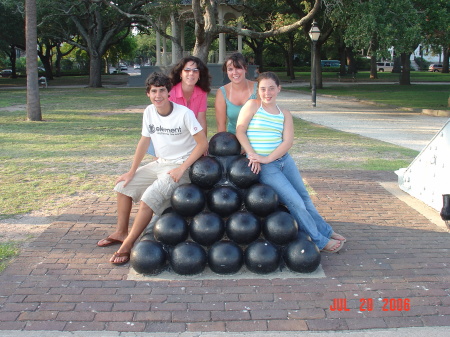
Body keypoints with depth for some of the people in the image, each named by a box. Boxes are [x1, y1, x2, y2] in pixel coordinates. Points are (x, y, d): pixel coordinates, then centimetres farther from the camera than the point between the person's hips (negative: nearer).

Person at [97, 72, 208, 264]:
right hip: (160, 163, 8)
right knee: (125, 185, 8)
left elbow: (203, 143, -18)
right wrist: (132, 171, 6)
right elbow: (144, 141, 8)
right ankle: (121, 232, 20)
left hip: (181, 166, -8)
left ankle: (128, 245, -13)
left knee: (149, 197, -24)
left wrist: (182, 168, -22)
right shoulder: (149, 112, -1)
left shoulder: (184, 113, -20)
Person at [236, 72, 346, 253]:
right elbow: (240, 131, -8)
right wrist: (252, 154, -18)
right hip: (264, 168, -5)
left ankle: (324, 231, 35)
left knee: (304, 196, 15)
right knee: (296, 202, -6)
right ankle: (320, 241, 10)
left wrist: (268, 158, -18)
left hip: (283, 159, 5)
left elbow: (288, 141, -4)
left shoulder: (285, 114, 6)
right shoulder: (253, 105, -4)